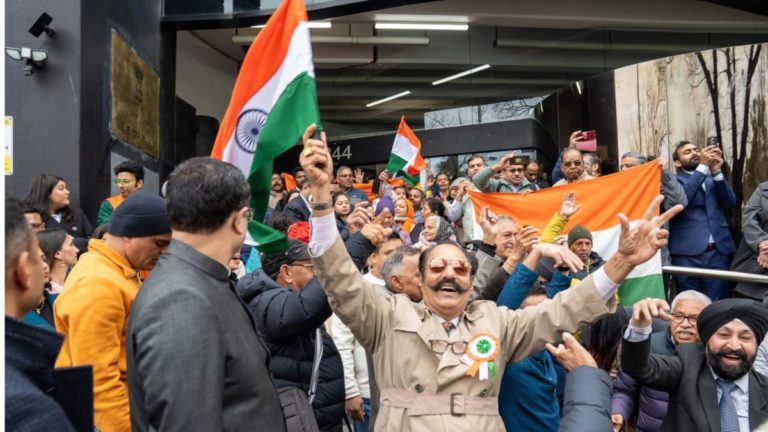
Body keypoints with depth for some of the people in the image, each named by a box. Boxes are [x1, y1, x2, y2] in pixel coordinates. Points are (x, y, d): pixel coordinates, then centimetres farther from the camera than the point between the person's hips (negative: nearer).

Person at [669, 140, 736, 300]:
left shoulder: (713, 178, 18)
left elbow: (730, 202, 3)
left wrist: (716, 172, -9)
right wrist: (703, 166, -16)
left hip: (718, 251, 3)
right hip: (687, 253, -3)